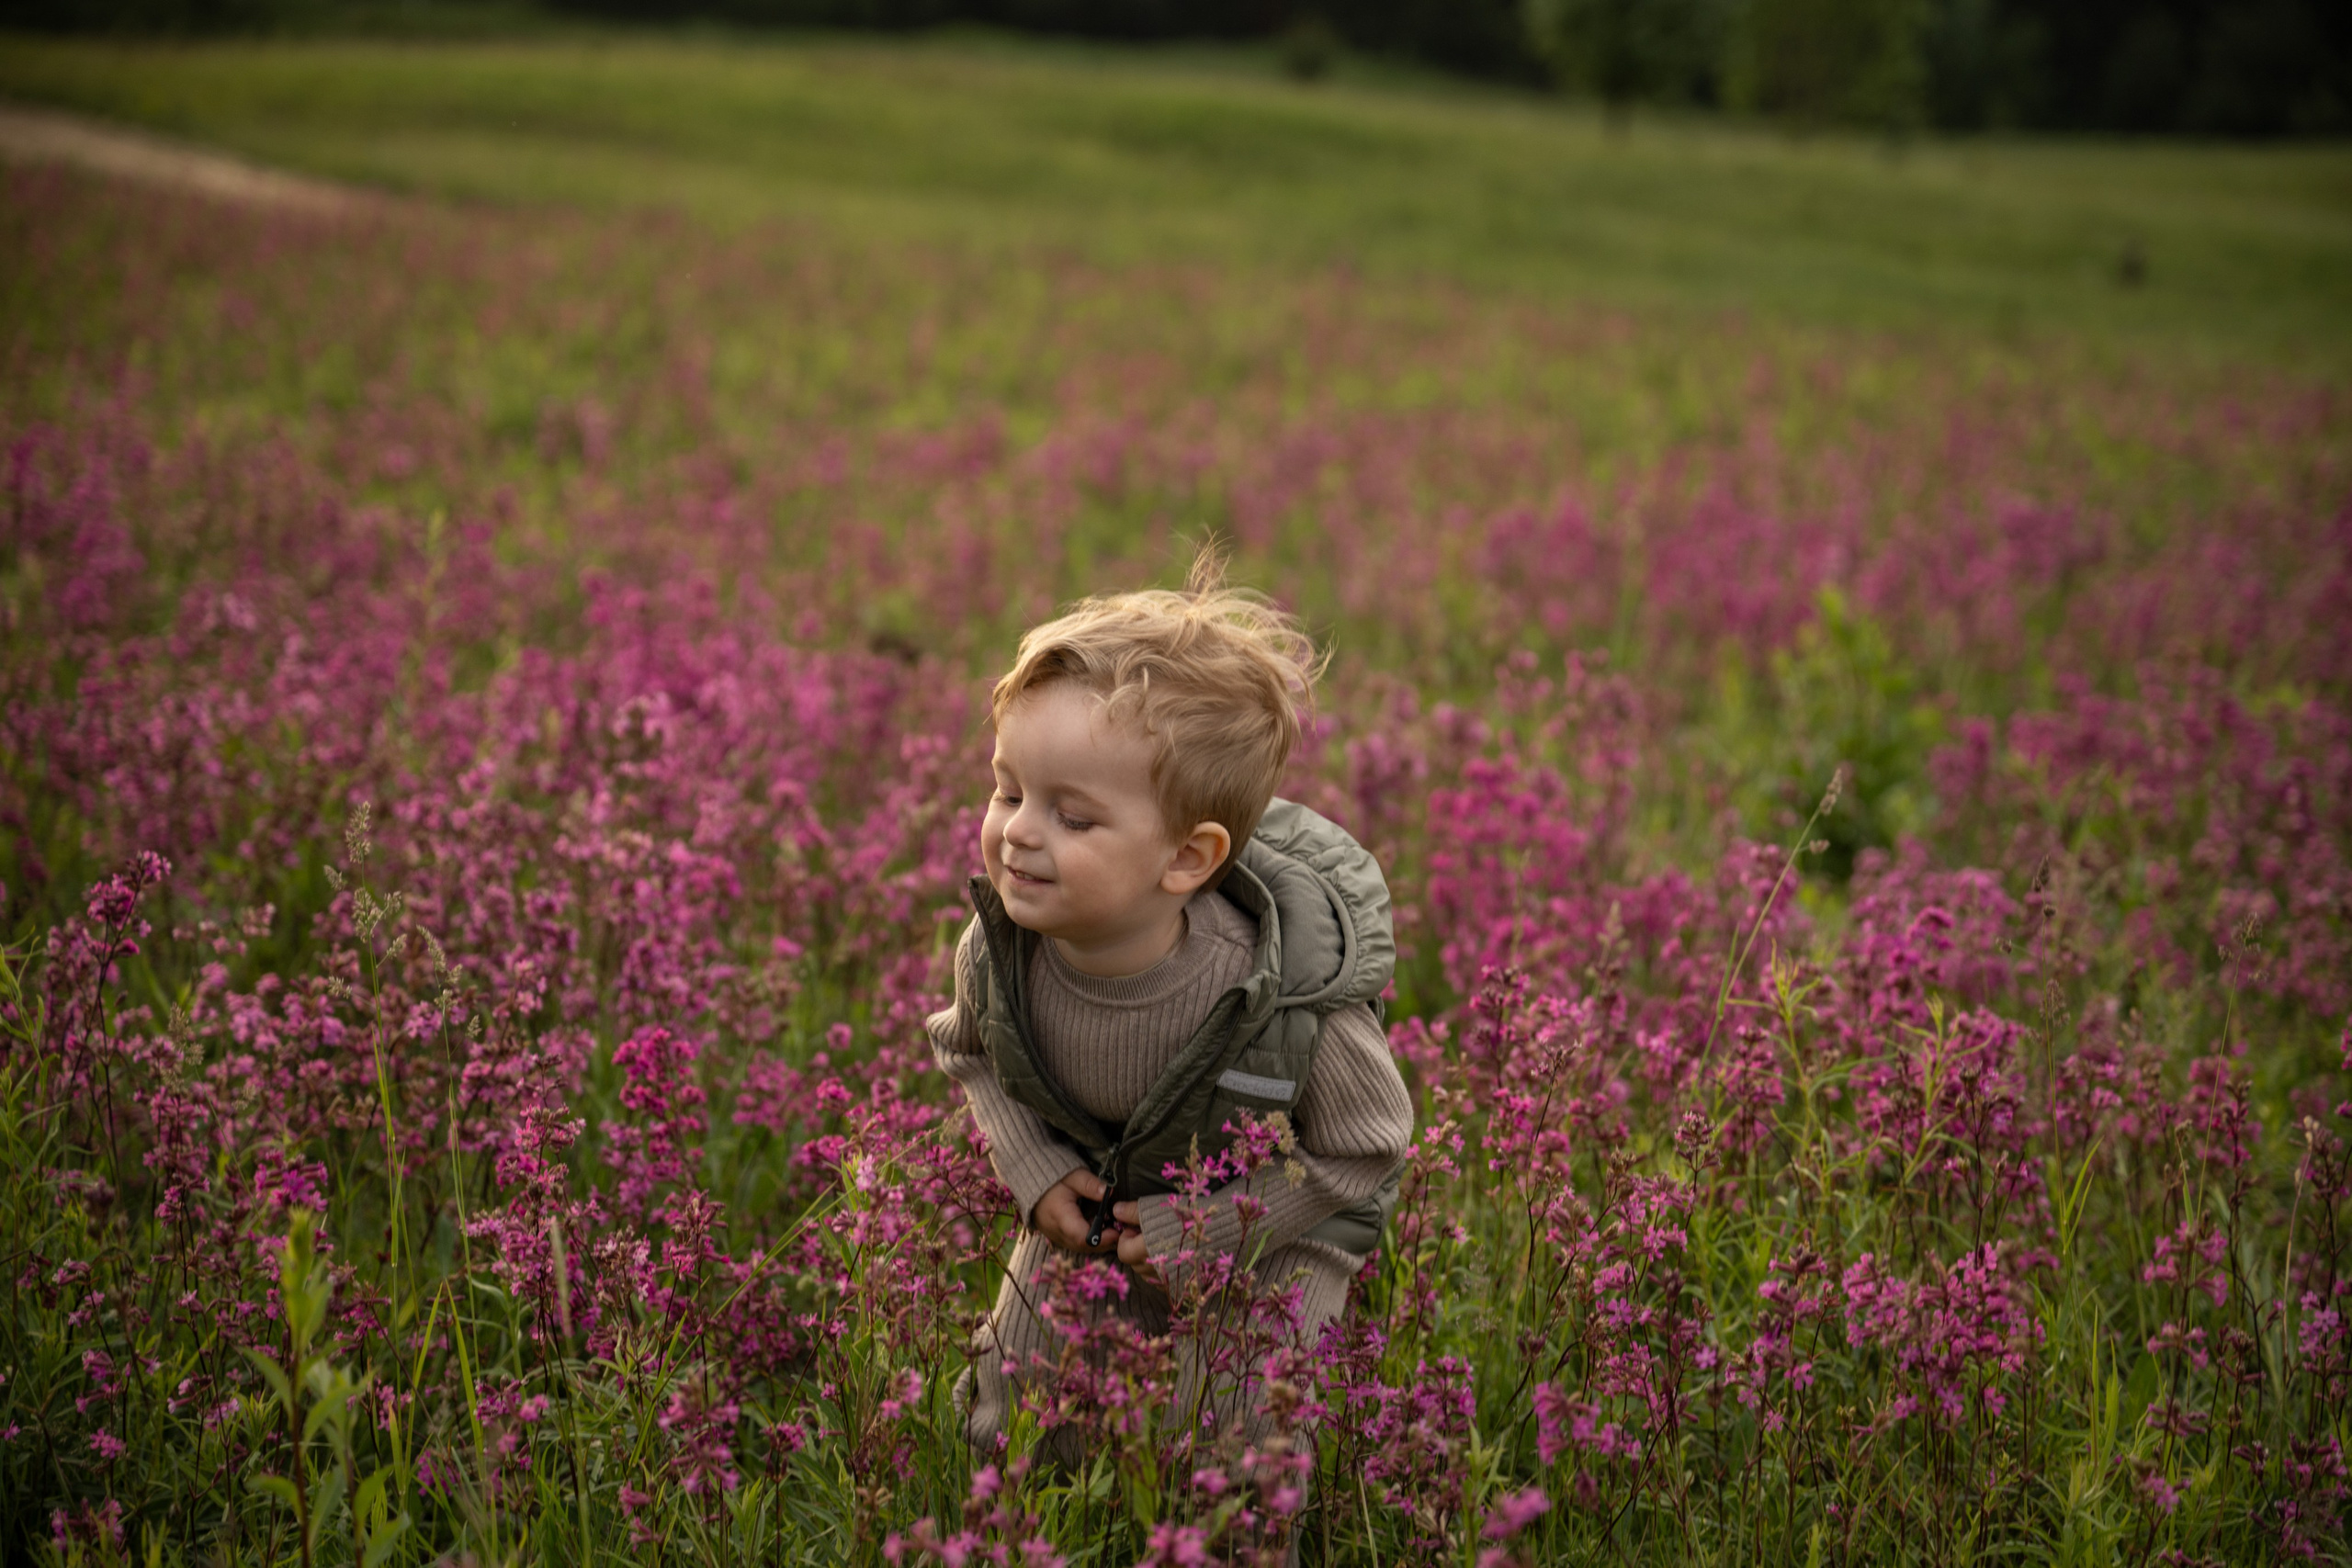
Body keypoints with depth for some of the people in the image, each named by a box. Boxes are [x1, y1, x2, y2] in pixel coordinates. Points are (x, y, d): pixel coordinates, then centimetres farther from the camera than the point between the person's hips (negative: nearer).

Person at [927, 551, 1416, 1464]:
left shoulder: (1292, 999, -38)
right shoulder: (997, 950, -26)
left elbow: (1362, 1152, -18)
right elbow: (969, 1050, 0)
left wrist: (1203, 1230, -20)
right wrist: (1036, 1171, -14)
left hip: (1266, 1238, -3)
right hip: (1085, 1219, 4)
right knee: (1005, 1438, 13)